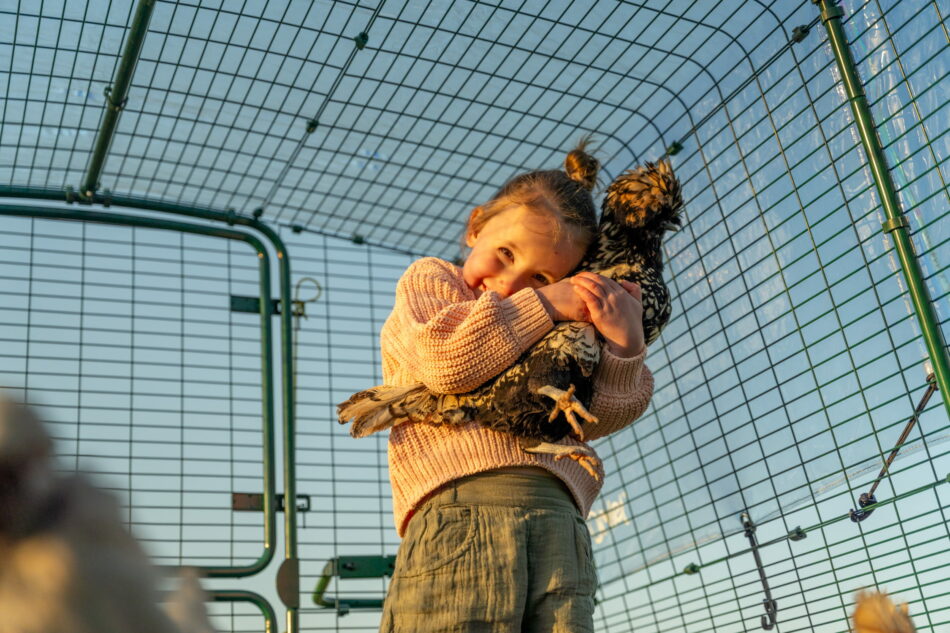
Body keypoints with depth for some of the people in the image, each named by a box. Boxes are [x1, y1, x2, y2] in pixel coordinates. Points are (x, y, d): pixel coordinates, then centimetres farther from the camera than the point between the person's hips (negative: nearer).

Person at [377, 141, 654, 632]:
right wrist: (543, 306, 4)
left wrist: (623, 345, 4)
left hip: (560, 522, 5)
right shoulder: (428, 279, 19)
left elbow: (594, 417, 20)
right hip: (463, 504, -4)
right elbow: (443, 359, -4)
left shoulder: (557, 331, 33)